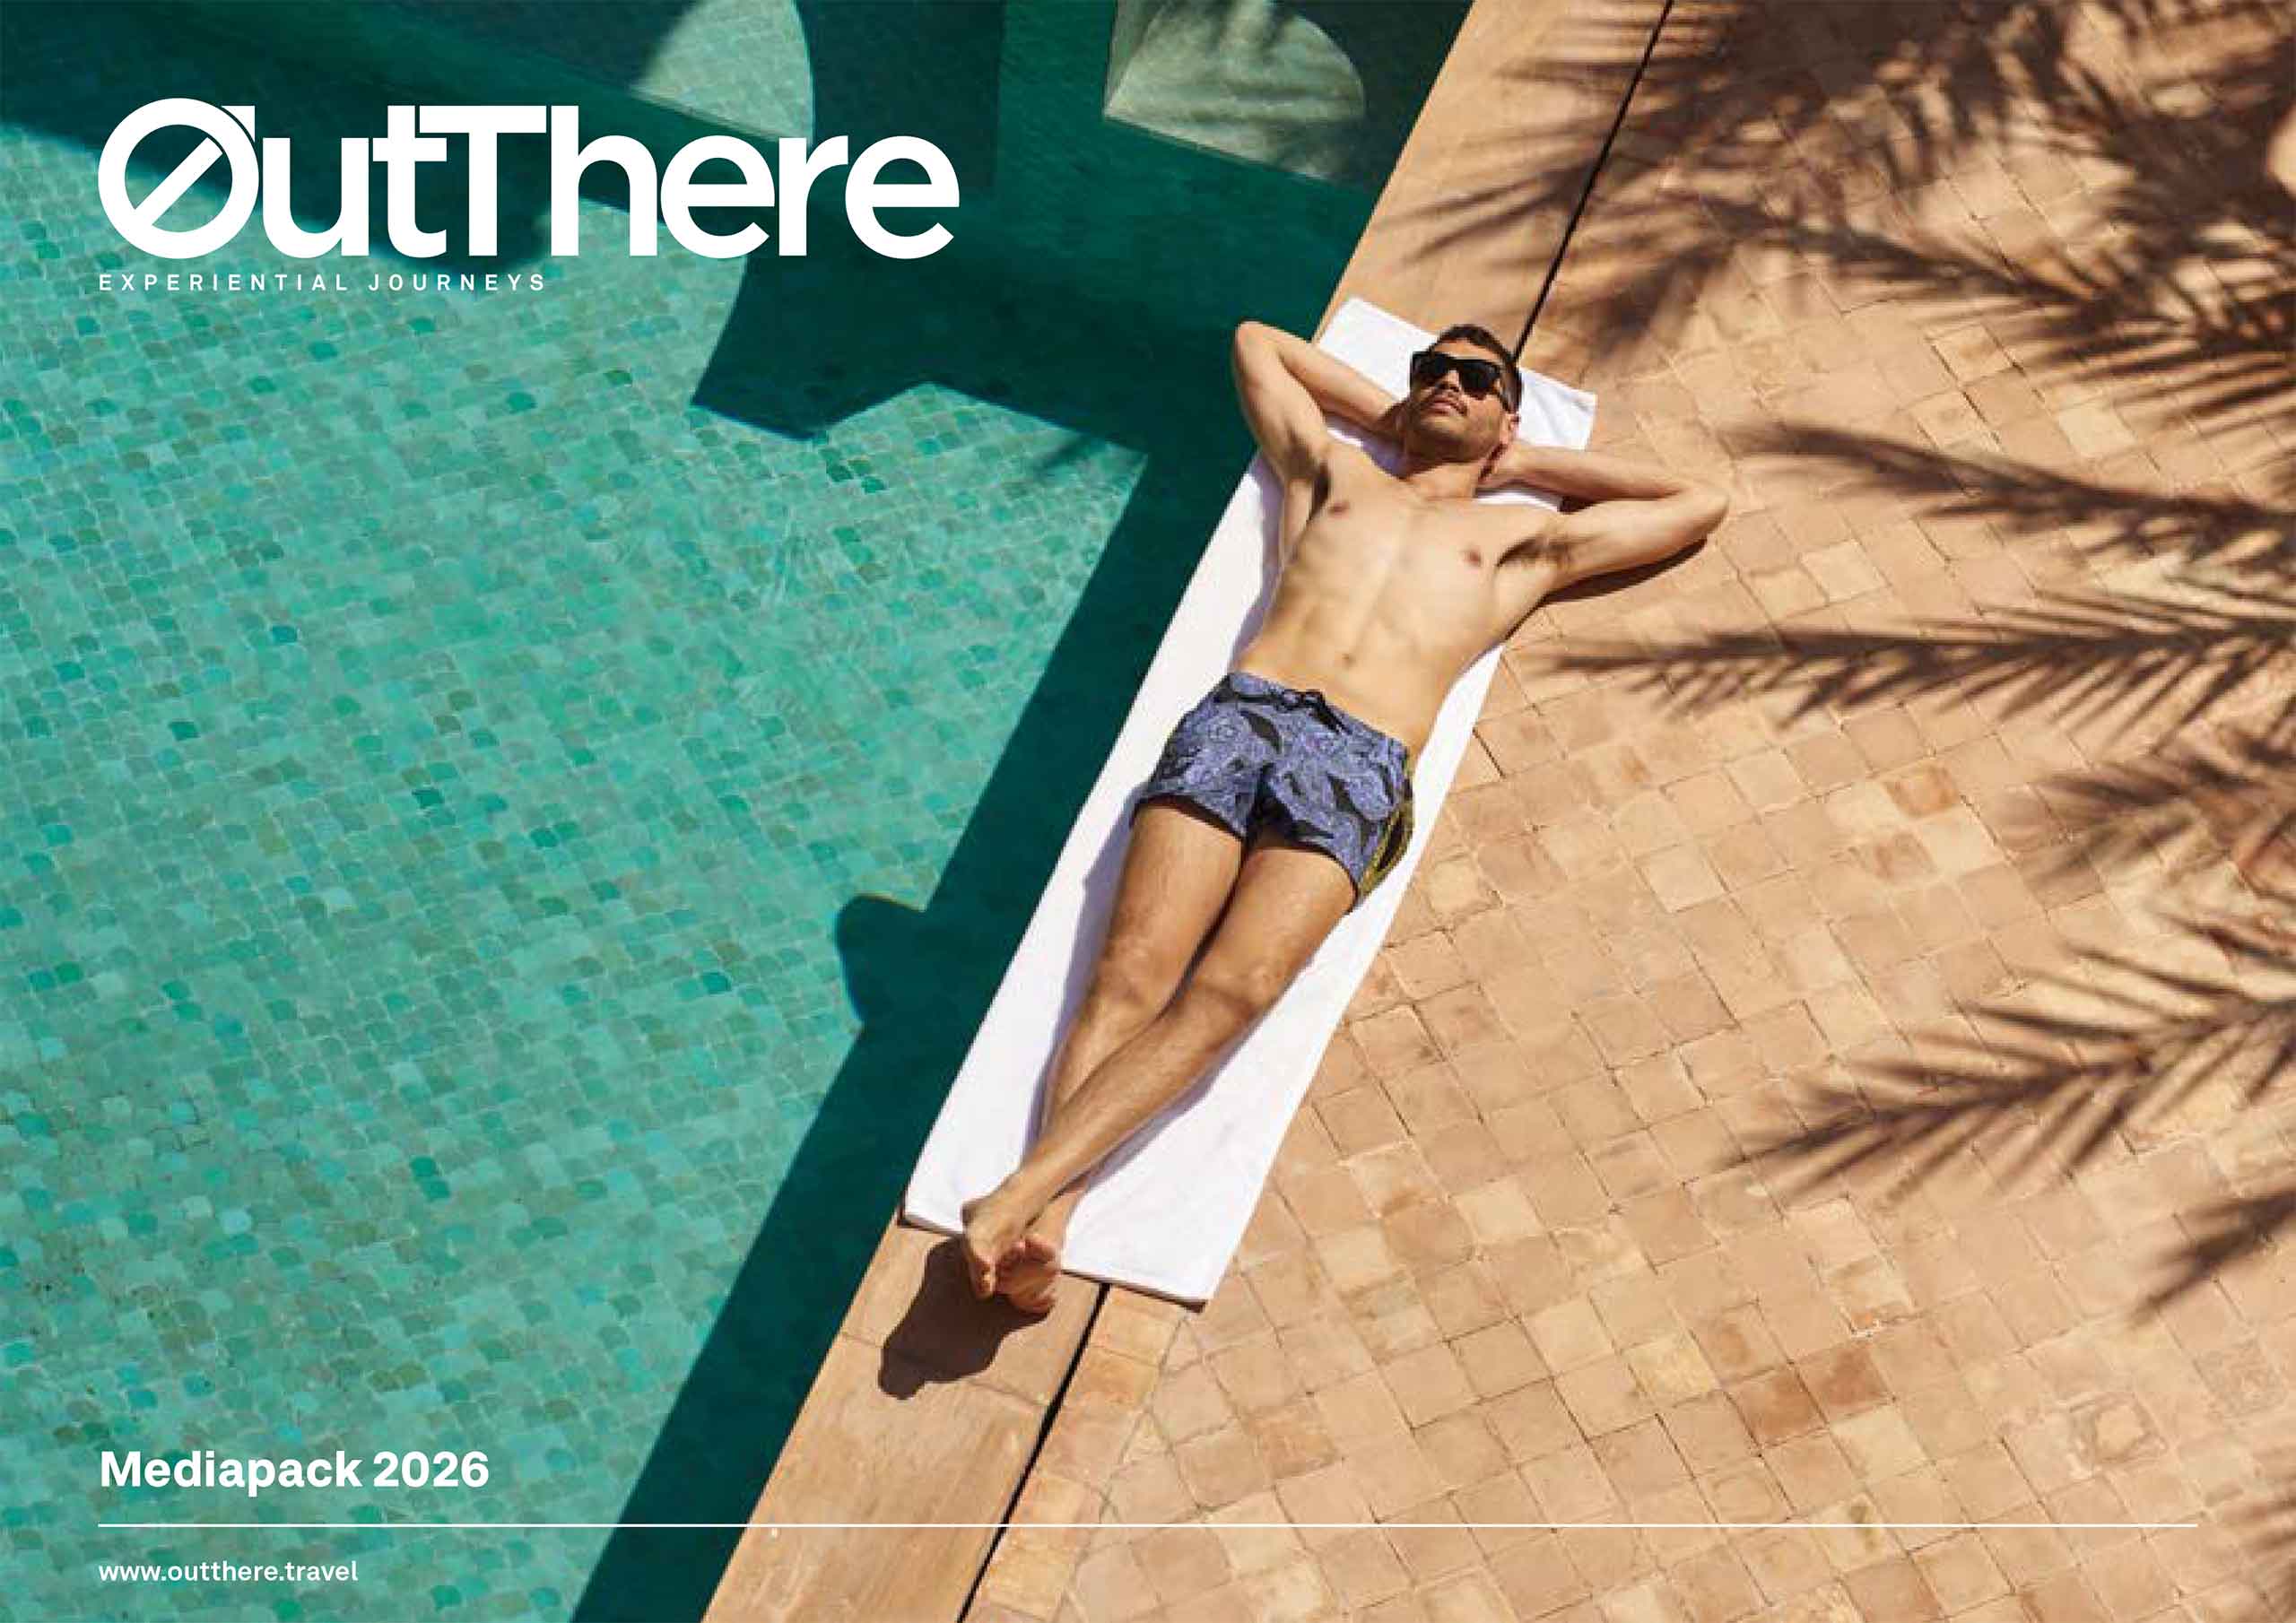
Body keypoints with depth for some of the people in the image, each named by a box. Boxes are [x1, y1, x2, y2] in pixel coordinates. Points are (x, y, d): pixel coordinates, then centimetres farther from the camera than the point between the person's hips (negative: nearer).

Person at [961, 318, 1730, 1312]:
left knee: (1236, 988, -29)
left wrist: (1529, 463, 36)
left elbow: (1699, 503, 37)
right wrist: (1385, 414, 43)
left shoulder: (1522, 536, 30)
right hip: (1240, 711, 2)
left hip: (1360, 763, -1)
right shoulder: (1334, 472, 34)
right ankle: (1044, 1226, -38)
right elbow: (1257, 339, 49)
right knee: (1132, 975, -24)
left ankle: (1022, 1192, -40)